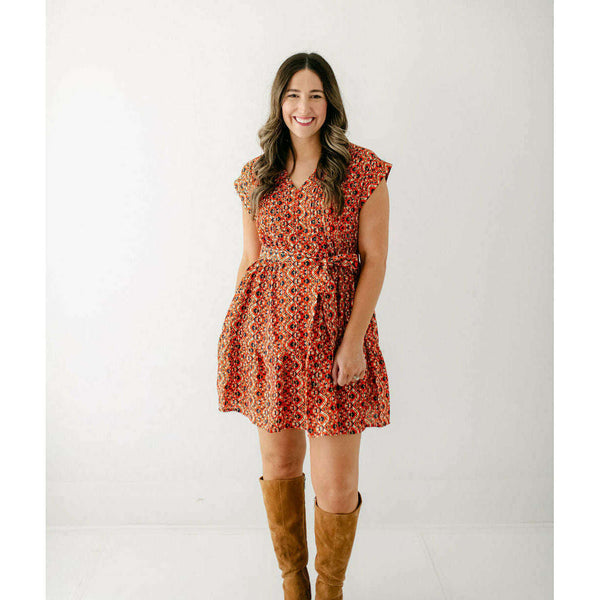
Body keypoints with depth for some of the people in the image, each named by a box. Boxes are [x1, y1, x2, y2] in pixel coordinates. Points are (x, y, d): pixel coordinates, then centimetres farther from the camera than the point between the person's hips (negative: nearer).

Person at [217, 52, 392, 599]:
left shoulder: (363, 171, -2)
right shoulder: (257, 176, 9)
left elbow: (374, 261, -5)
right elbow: (250, 258, 13)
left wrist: (353, 340, -13)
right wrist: (237, 329, 10)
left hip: (334, 330, -3)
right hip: (270, 329, 4)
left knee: (336, 486, 0)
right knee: (278, 464, 14)